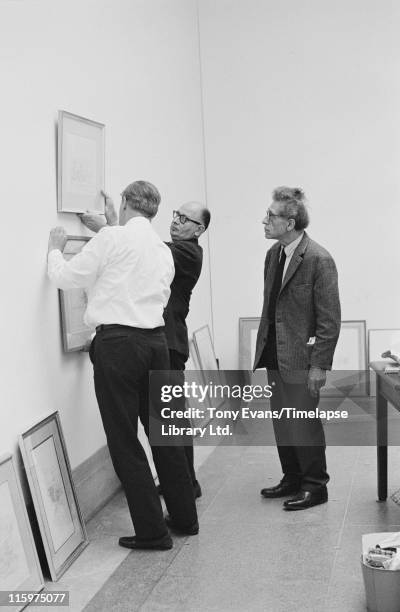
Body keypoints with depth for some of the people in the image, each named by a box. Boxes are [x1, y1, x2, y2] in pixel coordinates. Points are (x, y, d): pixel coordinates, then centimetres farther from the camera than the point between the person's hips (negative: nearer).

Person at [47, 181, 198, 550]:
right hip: (156, 339, 7)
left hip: (117, 342, -7)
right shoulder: (164, 251, 14)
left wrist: (55, 249, 19)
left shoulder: (112, 239, -6)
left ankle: (152, 531, 8)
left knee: (124, 440, 2)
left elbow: (65, 277, -1)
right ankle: (184, 518, 27)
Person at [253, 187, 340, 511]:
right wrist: (262, 349, 12)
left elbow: (330, 319, -15)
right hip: (275, 356, 8)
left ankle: (315, 486, 19)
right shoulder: (273, 254, 8)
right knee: (282, 422, 16)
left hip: (301, 359, -8)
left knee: (304, 423, 2)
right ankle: (292, 478, 32)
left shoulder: (319, 259, -16)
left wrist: (319, 365, -16)